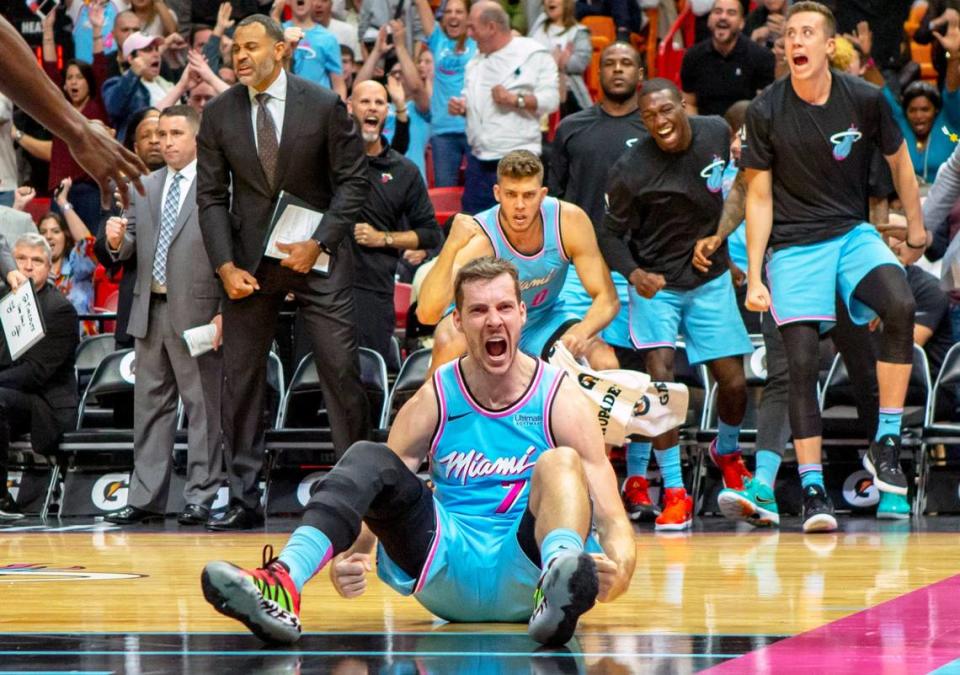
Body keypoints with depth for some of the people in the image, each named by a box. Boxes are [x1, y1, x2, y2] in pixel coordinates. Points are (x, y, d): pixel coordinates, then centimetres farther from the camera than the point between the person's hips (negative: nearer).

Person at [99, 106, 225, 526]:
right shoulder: (146, 188, 15)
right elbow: (130, 247, 15)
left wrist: (223, 314, -15)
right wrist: (116, 240, -9)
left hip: (197, 313, -7)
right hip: (150, 311, 7)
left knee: (202, 406, -2)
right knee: (151, 405, 9)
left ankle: (201, 497, 2)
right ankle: (145, 498, 12)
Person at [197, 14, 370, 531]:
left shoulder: (324, 106, -4)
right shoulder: (219, 114, 3)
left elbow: (352, 182, -1)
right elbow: (211, 195, 4)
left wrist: (318, 245, -12)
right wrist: (226, 266, -7)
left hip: (317, 255, -2)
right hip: (248, 260, 2)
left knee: (341, 370, -5)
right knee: (240, 377, 2)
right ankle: (243, 501, 7)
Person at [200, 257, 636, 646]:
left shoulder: (559, 400, 1)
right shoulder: (433, 402, 7)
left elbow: (612, 520, -3)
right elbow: (373, 500, 3)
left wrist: (617, 575, -29)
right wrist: (348, 560, -22)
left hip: (526, 570, -2)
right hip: (450, 567, 2)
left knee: (559, 464, -28)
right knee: (369, 460, -19)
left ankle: (565, 577, -61)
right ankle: (284, 585, -43)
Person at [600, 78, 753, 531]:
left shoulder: (717, 133, -8)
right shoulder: (631, 169, -20)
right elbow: (612, 234, -11)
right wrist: (634, 273, -28)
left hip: (710, 279, 3)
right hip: (656, 283, -3)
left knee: (734, 383, 3)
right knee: (660, 378, -19)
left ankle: (727, 451, 37)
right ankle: (674, 492, -11)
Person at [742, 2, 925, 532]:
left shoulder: (865, 99, -5)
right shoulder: (765, 111, -7)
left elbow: (899, 159, 13)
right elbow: (759, 196, -1)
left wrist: (915, 228, 18)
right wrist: (754, 278, -5)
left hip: (852, 233, 1)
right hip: (793, 244, -1)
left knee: (901, 305, -27)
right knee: (802, 364, -10)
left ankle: (885, 444, -17)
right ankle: (812, 490, -3)